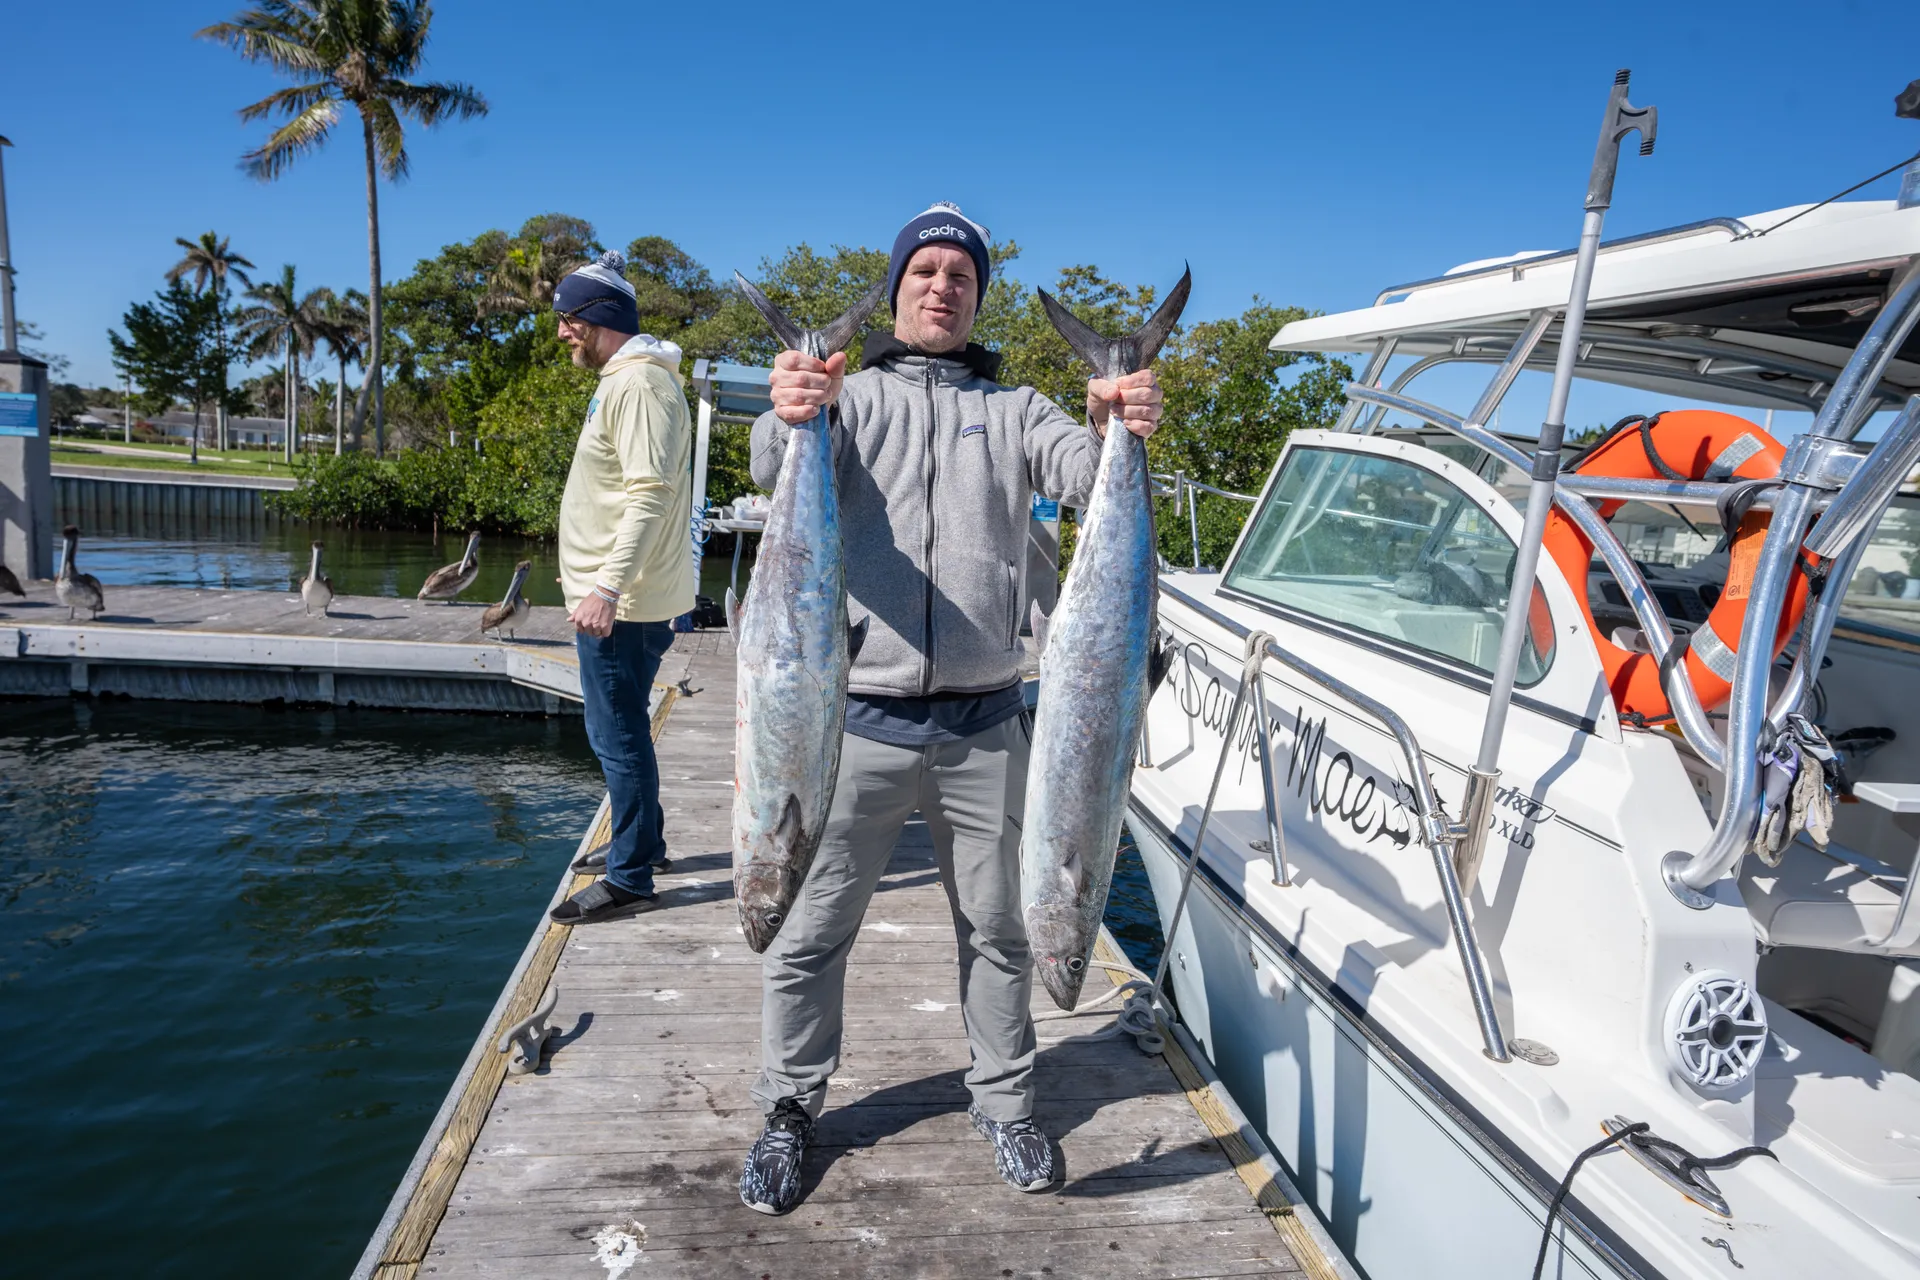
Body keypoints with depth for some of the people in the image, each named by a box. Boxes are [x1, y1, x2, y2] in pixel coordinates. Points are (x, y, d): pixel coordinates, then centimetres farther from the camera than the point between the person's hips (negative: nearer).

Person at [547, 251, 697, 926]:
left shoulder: (639, 385, -15)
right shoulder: (621, 379, 18)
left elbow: (650, 494, -26)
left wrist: (607, 587, -30)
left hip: (620, 604, -11)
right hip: (613, 596, 11)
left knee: (618, 735, -3)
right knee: (619, 731, 20)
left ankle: (630, 879, 7)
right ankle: (644, 841, 34)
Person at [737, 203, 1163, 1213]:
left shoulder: (1012, 408, 11)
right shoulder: (851, 394, 6)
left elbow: (1081, 472, -8)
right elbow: (777, 474, -14)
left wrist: (1116, 428, -31)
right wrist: (789, 416, -37)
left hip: (984, 725, 2)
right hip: (858, 721, -1)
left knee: (997, 925, 13)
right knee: (811, 927, 8)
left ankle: (1004, 1103, 34)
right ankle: (789, 1110, 29)